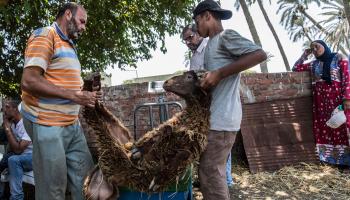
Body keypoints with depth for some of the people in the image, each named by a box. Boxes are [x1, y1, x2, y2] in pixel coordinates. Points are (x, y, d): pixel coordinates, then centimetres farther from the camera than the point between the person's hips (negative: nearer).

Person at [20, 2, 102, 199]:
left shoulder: (69, 45, 18)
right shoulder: (45, 35, -8)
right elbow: (29, 81, -20)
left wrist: (86, 95, 6)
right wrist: (73, 96, -20)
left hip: (73, 125, 9)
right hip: (48, 125, -8)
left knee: (85, 180, 11)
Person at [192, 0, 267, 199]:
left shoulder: (226, 36, -6)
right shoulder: (213, 43, 21)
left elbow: (260, 54, -19)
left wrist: (219, 73, -21)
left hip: (222, 118, -10)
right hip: (216, 117, 10)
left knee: (210, 174, -6)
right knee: (215, 171, 17)